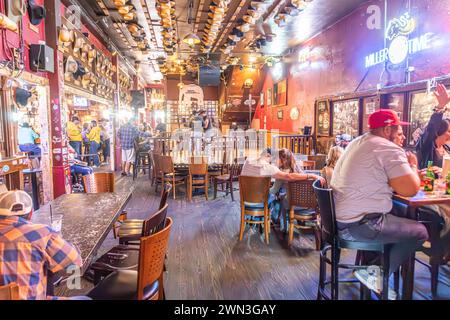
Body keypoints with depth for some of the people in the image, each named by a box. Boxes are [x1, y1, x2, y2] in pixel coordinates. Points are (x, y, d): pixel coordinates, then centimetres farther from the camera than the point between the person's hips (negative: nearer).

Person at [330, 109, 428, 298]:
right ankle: (375, 273, 12)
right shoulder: (389, 149, -12)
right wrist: (413, 166, 3)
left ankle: (371, 265, 26)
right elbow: (410, 190, -17)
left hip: (338, 218, 9)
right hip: (358, 225, -9)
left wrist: (405, 168, 17)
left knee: (399, 217, 29)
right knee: (419, 231, 9)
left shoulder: (357, 143, 15)